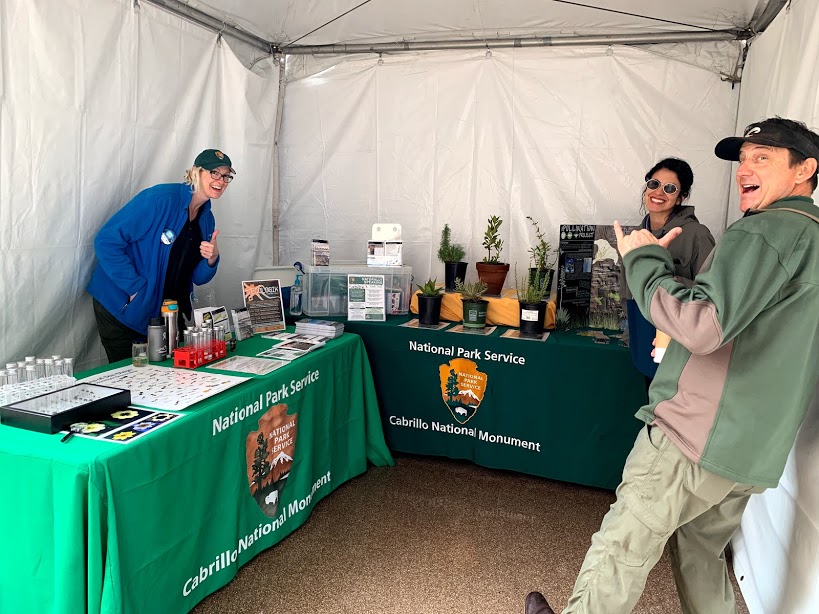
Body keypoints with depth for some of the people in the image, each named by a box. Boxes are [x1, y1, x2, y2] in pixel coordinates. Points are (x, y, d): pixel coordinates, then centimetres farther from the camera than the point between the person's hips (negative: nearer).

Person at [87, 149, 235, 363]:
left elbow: (198, 277, 10)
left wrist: (212, 260, -12)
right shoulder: (160, 199, -18)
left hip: (168, 312, 7)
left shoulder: (207, 219, 6)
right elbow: (106, 242, -20)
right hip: (123, 307, -6)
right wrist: (136, 287, -22)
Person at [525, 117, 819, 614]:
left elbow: (702, 327, -28)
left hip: (696, 436, -9)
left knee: (623, 546, 5)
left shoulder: (769, 230, -14)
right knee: (702, 555, 23)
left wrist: (644, 258, -16)